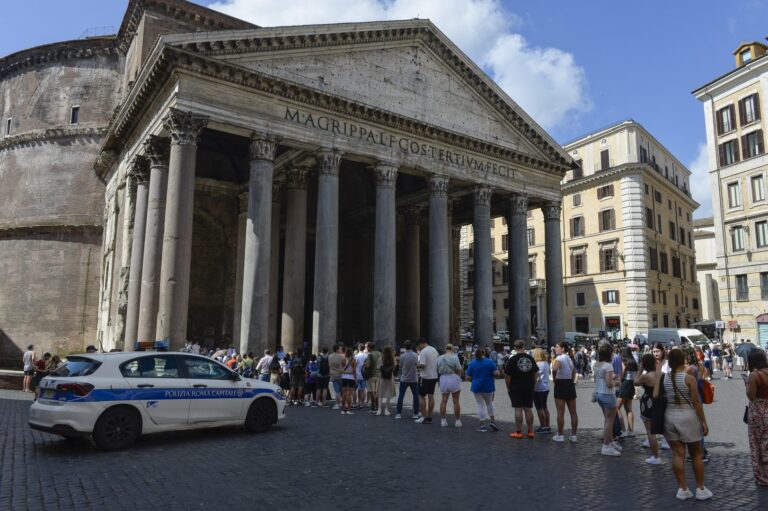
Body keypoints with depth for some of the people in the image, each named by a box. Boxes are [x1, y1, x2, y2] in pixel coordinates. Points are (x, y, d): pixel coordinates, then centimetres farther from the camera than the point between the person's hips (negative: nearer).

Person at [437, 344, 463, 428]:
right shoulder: (454, 357, -10)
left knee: (443, 401, 9)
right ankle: (458, 421, 11)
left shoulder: (439, 358, 3)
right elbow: (458, 370, -7)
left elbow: (437, 370, 7)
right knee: (456, 401, 5)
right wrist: (459, 378, 8)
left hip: (443, 379, 4)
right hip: (454, 379, -4)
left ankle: (443, 421, 10)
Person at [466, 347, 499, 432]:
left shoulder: (472, 364, -3)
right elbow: (496, 373, -11)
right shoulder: (490, 362, -4)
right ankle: (492, 420, 15)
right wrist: (492, 373, 10)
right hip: (488, 387, 1)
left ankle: (482, 425, 4)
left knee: (481, 406, 5)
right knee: (489, 403, 22)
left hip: (477, 387, 0)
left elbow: (468, 377, -3)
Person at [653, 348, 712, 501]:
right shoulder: (689, 378, -12)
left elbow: (655, 396, -10)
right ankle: (701, 489, 20)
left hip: (669, 416, 3)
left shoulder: (663, 377, -2)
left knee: (678, 454, 8)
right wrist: (704, 422, -2)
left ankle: (682, 489, 12)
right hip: (688, 417, -3)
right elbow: (696, 403, -11)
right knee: (696, 454, 12)